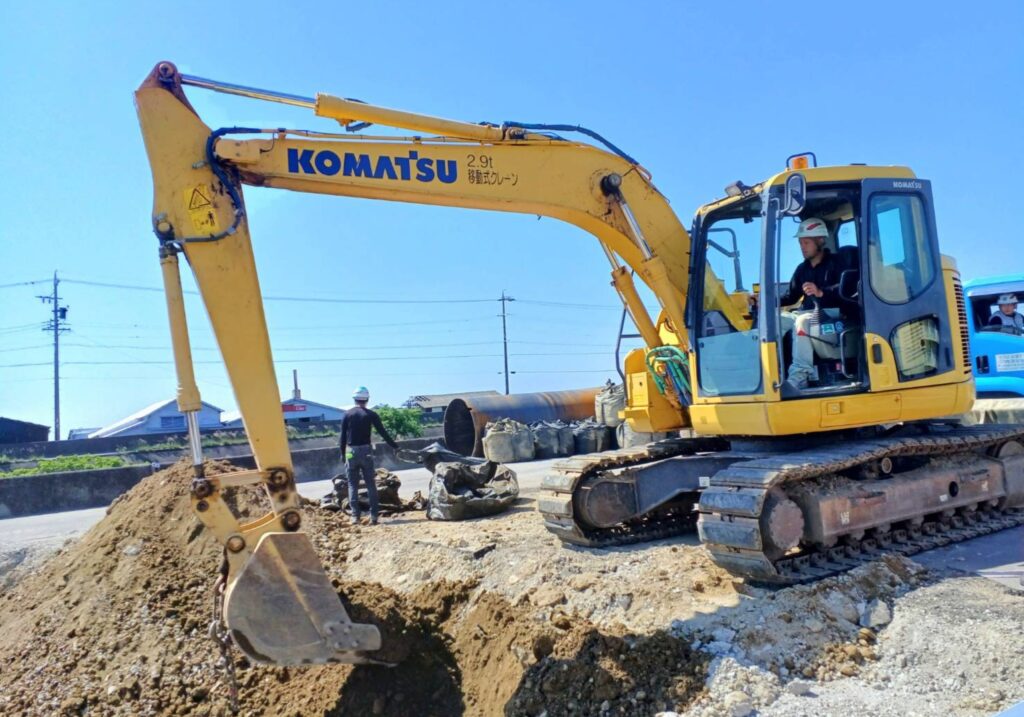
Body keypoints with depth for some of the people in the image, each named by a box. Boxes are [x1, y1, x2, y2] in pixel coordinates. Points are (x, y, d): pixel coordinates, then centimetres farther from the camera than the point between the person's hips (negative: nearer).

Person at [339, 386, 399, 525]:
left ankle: (355, 516, 1)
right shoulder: (371, 414, -1)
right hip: (365, 451, -1)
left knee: (353, 485, 6)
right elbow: (383, 433, 0)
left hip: (351, 451, 1)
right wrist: (395, 446, 9)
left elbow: (343, 436, 2)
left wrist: (342, 454, 11)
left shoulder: (347, 414, 2)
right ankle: (374, 515, 1)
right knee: (370, 484, 5)